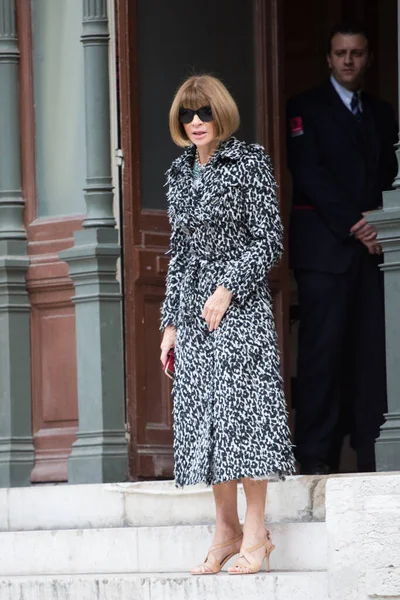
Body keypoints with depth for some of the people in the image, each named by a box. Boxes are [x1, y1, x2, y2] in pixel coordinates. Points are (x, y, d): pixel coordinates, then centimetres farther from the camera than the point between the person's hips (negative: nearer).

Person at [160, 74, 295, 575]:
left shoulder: (250, 163, -2)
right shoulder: (179, 174, 15)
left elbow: (268, 242, -6)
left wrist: (227, 289, -16)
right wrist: (171, 322, 14)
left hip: (241, 305, -6)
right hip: (193, 309, 6)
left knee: (242, 408, -10)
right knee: (202, 415, 2)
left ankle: (255, 533, -7)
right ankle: (226, 530, 7)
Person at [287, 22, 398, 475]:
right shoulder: (306, 109, 4)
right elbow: (310, 175, -6)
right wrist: (353, 224, -12)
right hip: (325, 245, -4)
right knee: (323, 348, -8)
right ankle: (316, 454, -7)